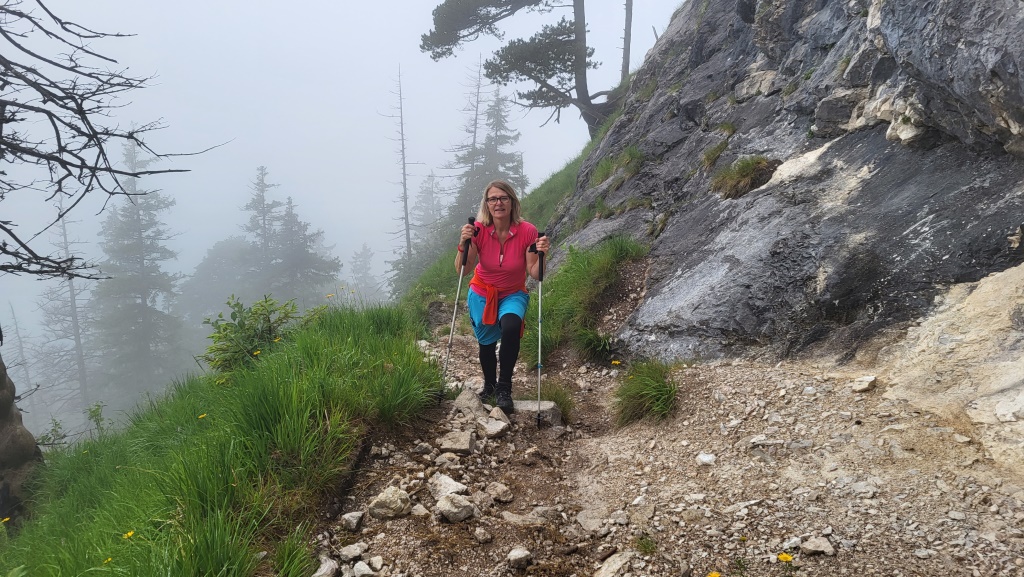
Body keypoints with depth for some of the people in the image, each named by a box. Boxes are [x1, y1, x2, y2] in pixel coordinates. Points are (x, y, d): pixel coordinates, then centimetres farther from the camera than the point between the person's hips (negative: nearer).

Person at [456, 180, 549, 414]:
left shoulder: (527, 231, -21)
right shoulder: (478, 230, -18)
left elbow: (534, 273, -18)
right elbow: (463, 270, -24)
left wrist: (541, 255, -35)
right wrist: (463, 244, -38)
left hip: (513, 295, -2)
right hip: (482, 294, 2)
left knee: (511, 327, -32)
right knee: (486, 342, 15)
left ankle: (504, 388, -17)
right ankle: (489, 384, 46)